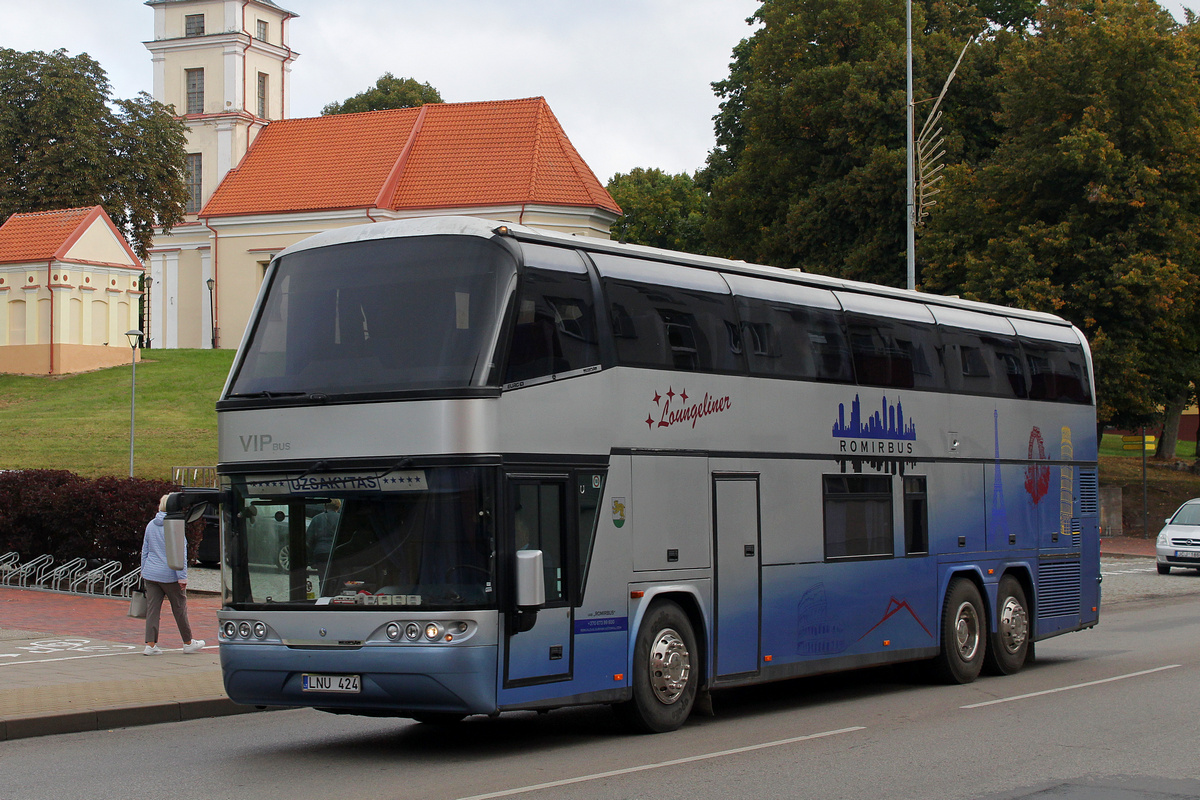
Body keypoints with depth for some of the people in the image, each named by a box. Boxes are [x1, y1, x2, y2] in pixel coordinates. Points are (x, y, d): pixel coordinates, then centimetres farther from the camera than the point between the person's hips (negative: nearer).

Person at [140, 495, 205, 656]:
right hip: (169, 575, -5)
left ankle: (150, 645, -3)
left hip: (150, 574, 5)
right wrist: (182, 576, -14)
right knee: (180, 608, 8)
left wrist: (144, 572, 22)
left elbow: (145, 551, 15)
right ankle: (188, 643, 20)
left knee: (152, 609, 4)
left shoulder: (150, 525, 8)